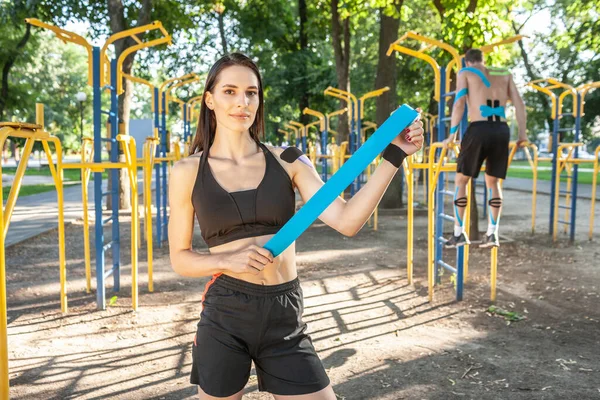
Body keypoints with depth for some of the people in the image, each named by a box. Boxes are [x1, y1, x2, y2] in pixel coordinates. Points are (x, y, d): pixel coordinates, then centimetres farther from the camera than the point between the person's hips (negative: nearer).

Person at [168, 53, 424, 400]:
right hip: (225, 316, -1)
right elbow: (180, 258, 3)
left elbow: (346, 221, -10)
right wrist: (229, 259, -16)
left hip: (285, 317, 1)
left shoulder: (287, 162, 0)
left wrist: (393, 157, -15)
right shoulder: (188, 172, -1)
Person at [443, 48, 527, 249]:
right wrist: (522, 134, 16)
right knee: (493, 182, 18)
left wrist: (452, 134, 0)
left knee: (461, 180, 11)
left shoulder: (465, 73, 12)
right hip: (502, 131, 3)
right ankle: (492, 233, 11)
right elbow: (519, 104, 14)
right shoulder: (504, 73, 21)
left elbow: (459, 104, -1)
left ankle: (459, 233, 9)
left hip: (479, 129, -3)